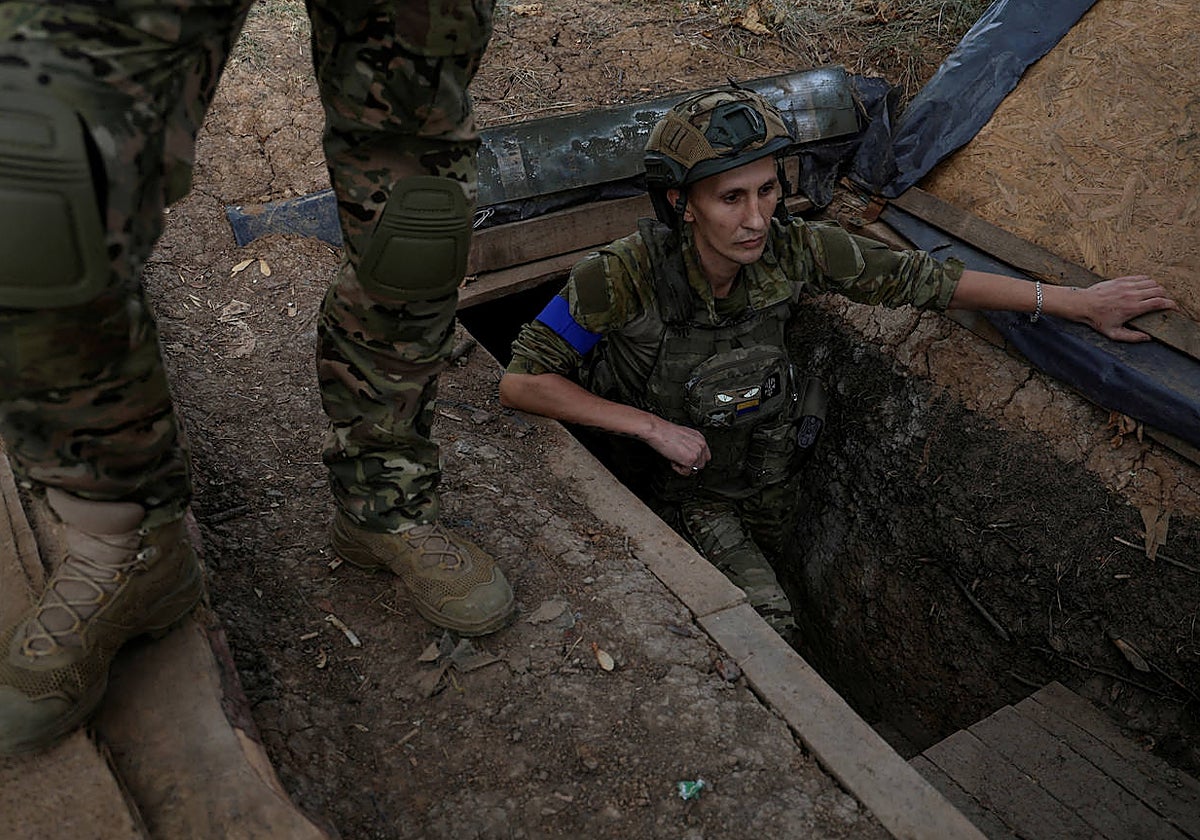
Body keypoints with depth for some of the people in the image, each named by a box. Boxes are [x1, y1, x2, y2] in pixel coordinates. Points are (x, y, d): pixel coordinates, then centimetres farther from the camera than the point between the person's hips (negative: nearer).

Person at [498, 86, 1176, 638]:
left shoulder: (793, 250, -23)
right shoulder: (626, 276, -33)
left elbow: (922, 280, -13)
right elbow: (523, 381, -27)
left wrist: (1078, 302, -9)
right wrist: (655, 426, -31)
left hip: (771, 474, 4)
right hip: (686, 485, -4)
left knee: (768, 567, 26)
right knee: (768, 625, -17)